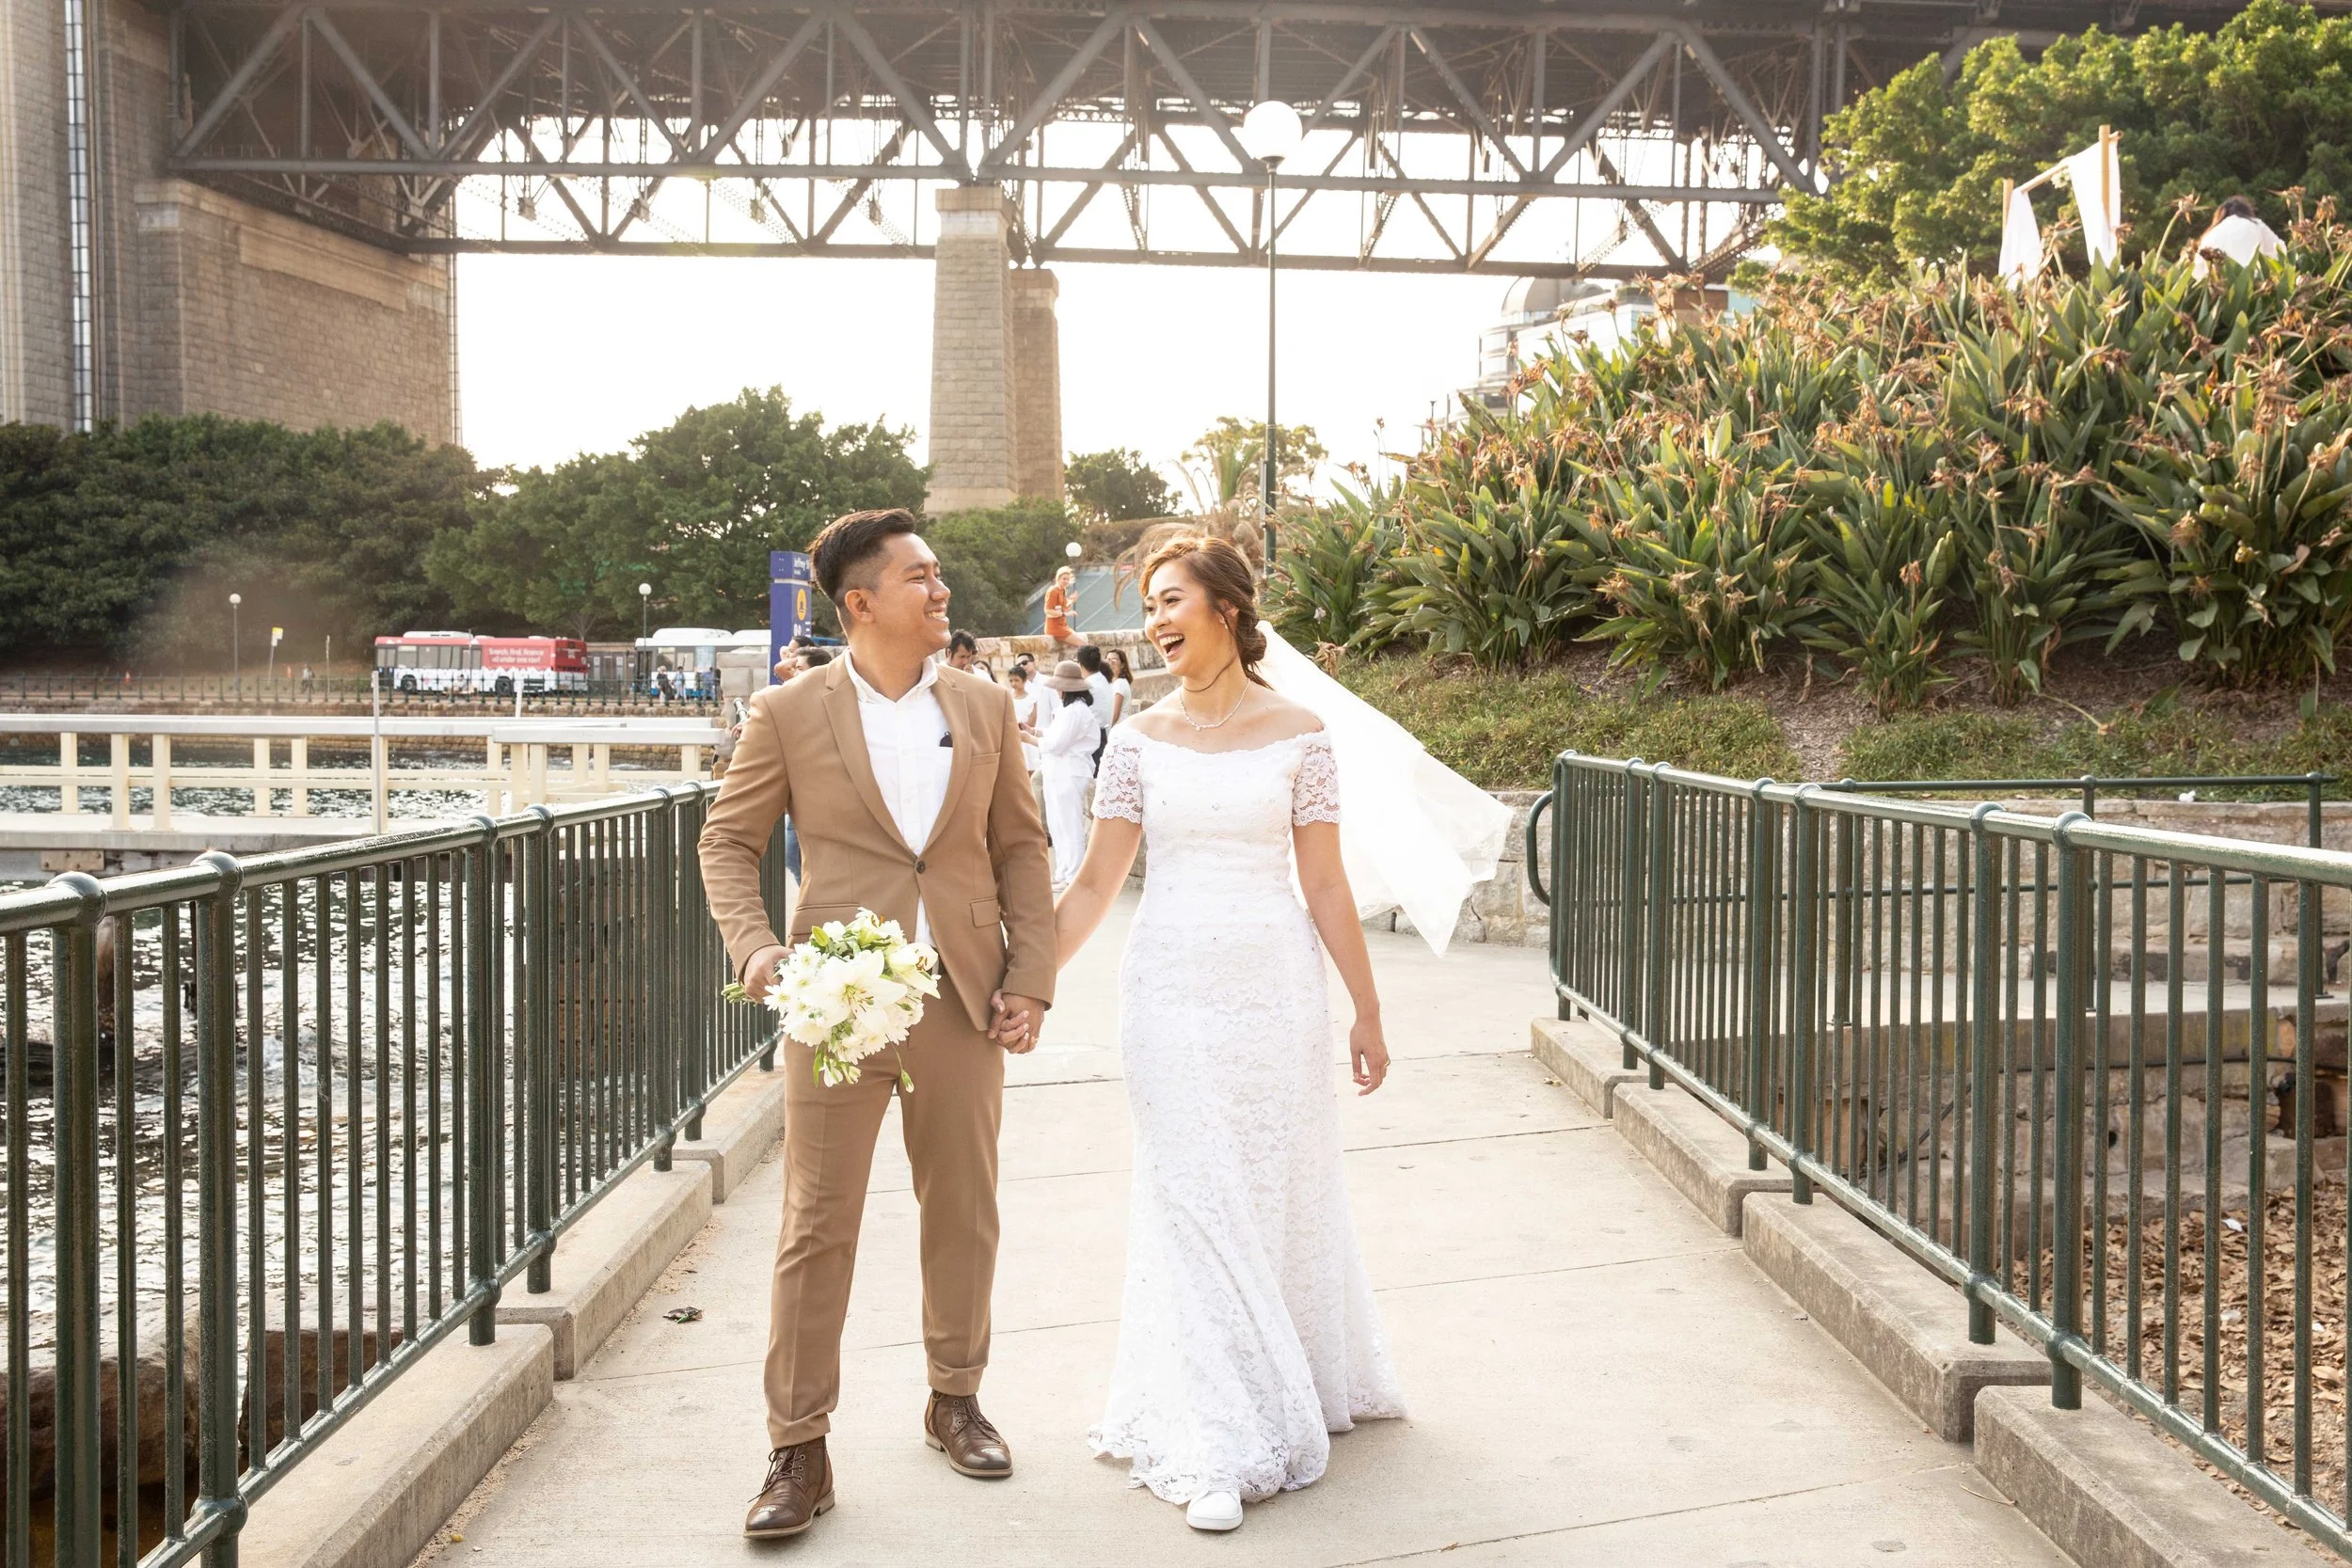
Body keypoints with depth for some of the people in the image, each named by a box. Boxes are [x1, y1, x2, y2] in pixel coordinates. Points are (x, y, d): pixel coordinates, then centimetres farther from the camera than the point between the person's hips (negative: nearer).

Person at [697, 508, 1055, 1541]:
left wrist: (1031, 978, 1)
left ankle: (955, 1400, 33)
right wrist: (754, 946, -13)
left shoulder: (985, 709, 7)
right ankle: (799, 1451, 12)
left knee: (964, 1214, 13)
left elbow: (1020, 848, 9)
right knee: (817, 1229, 1)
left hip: (965, 1003, 3)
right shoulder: (788, 714, -1)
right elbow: (729, 842, 3)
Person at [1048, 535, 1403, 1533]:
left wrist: (1366, 1011, 2)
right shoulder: (1140, 739, 2)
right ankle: (1215, 1447, 10)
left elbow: (1325, 885, 1)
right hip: (1172, 991, 1)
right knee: (1192, 1206, 2)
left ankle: (1300, 1389, 35)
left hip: (1275, 988, 0)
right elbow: (1095, 884, 2)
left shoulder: (1297, 733, -1)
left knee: (1282, 1194, 10)